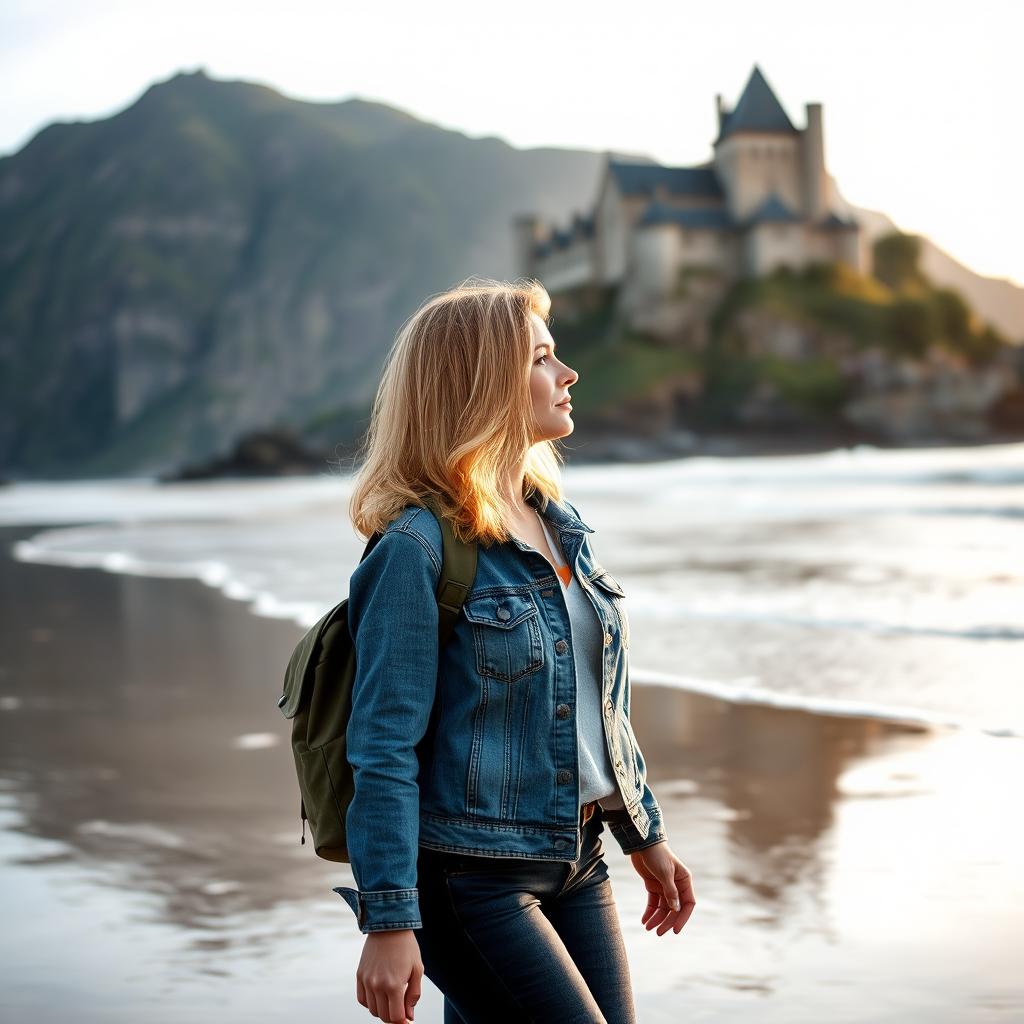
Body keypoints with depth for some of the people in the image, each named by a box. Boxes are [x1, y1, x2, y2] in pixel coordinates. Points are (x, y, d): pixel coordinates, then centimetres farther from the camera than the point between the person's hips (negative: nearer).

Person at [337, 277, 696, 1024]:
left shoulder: (560, 522, 8)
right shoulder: (416, 547, -15)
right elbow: (384, 750, -16)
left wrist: (645, 835, 20)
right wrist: (389, 923, -18)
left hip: (576, 862, 8)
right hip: (470, 877, -7)